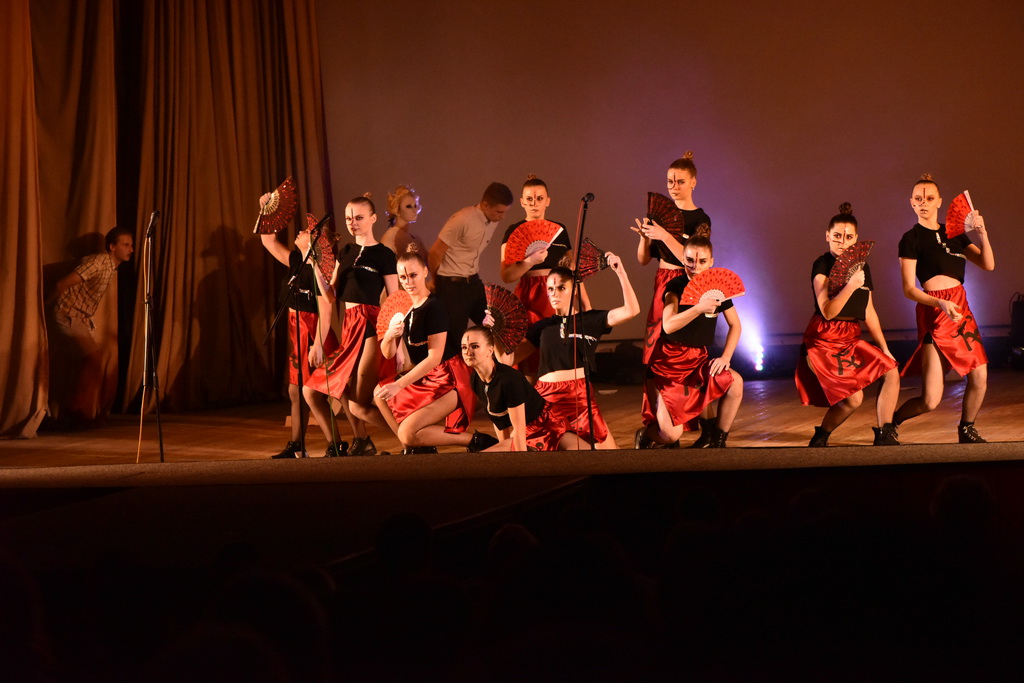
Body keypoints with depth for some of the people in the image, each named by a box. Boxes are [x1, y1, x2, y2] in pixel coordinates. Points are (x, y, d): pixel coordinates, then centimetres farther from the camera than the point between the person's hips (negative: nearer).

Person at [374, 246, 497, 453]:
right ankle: (421, 446, 10)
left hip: (447, 380, -9)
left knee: (407, 433, -19)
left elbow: (434, 358, -22)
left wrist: (398, 385, -24)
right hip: (424, 378, 9)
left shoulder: (434, 307, -17)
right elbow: (388, 353, 8)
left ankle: (476, 440, -11)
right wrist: (390, 334, -16)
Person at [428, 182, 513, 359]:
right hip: (452, 286, -8)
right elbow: (436, 252, -13)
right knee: (455, 339, -2)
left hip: (473, 283, 8)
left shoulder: (493, 221, 3)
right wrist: (436, 282, 1)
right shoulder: (463, 220, -21)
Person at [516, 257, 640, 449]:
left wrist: (620, 272, -13)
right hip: (545, 397, 2)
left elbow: (631, 310, -8)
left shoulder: (590, 320, 3)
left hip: (580, 397, -2)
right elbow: (511, 355, 9)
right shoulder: (543, 327, 9)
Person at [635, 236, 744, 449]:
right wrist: (699, 308, -41)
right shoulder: (676, 286, -13)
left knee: (735, 382, -26)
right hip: (668, 361, -5)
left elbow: (735, 325, 9)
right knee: (671, 435, -15)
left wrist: (726, 356, -6)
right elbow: (669, 325, -29)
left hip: (699, 359, 5)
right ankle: (646, 434, 23)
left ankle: (717, 439, -5)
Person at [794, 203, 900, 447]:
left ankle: (884, 436, 0)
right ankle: (820, 438, 8)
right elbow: (827, 311, -21)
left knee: (891, 371, -5)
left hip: (851, 339, 7)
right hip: (823, 340, -7)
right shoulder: (823, 265, -10)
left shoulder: (862, 267, 11)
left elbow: (869, 312, 17)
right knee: (853, 398, -15)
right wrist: (851, 285, -32)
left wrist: (884, 348, 15)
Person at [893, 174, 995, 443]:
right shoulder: (911, 239, -4)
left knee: (980, 376, 0)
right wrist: (941, 303, -25)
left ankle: (966, 429, 24)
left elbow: (988, 264, 8)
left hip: (961, 308, 6)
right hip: (934, 310, -6)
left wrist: (982, 234, -9)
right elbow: (909, 289, -10)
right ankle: (890, 421, 17)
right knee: (930, 400, -10)